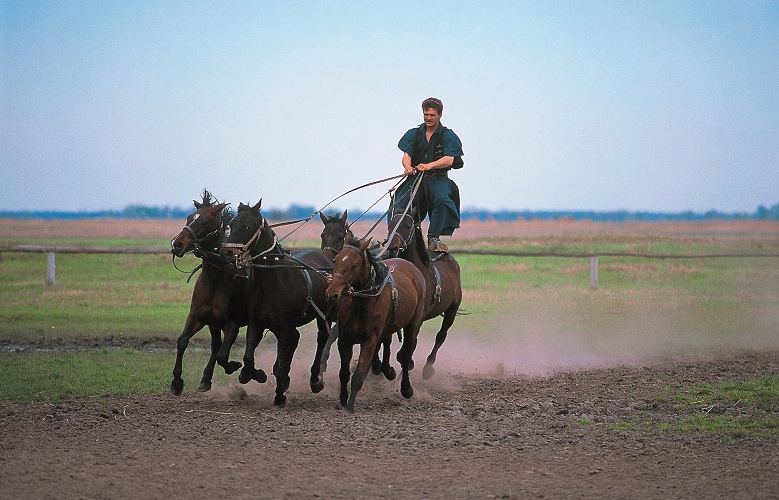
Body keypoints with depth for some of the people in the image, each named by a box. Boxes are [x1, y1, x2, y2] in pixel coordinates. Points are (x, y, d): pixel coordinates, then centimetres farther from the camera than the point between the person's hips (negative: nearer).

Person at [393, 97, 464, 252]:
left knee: (442, 199, -34)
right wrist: (408, 166, -23)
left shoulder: (447, 135, 3)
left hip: (438, 178, -3)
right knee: (400, 205, -18)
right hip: (416, 177, 3)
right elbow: (406, 155, 3)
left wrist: (429, 166, -28)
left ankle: (433, 238, -32)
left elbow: (449, 159, -11)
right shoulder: (414, 134, 13)